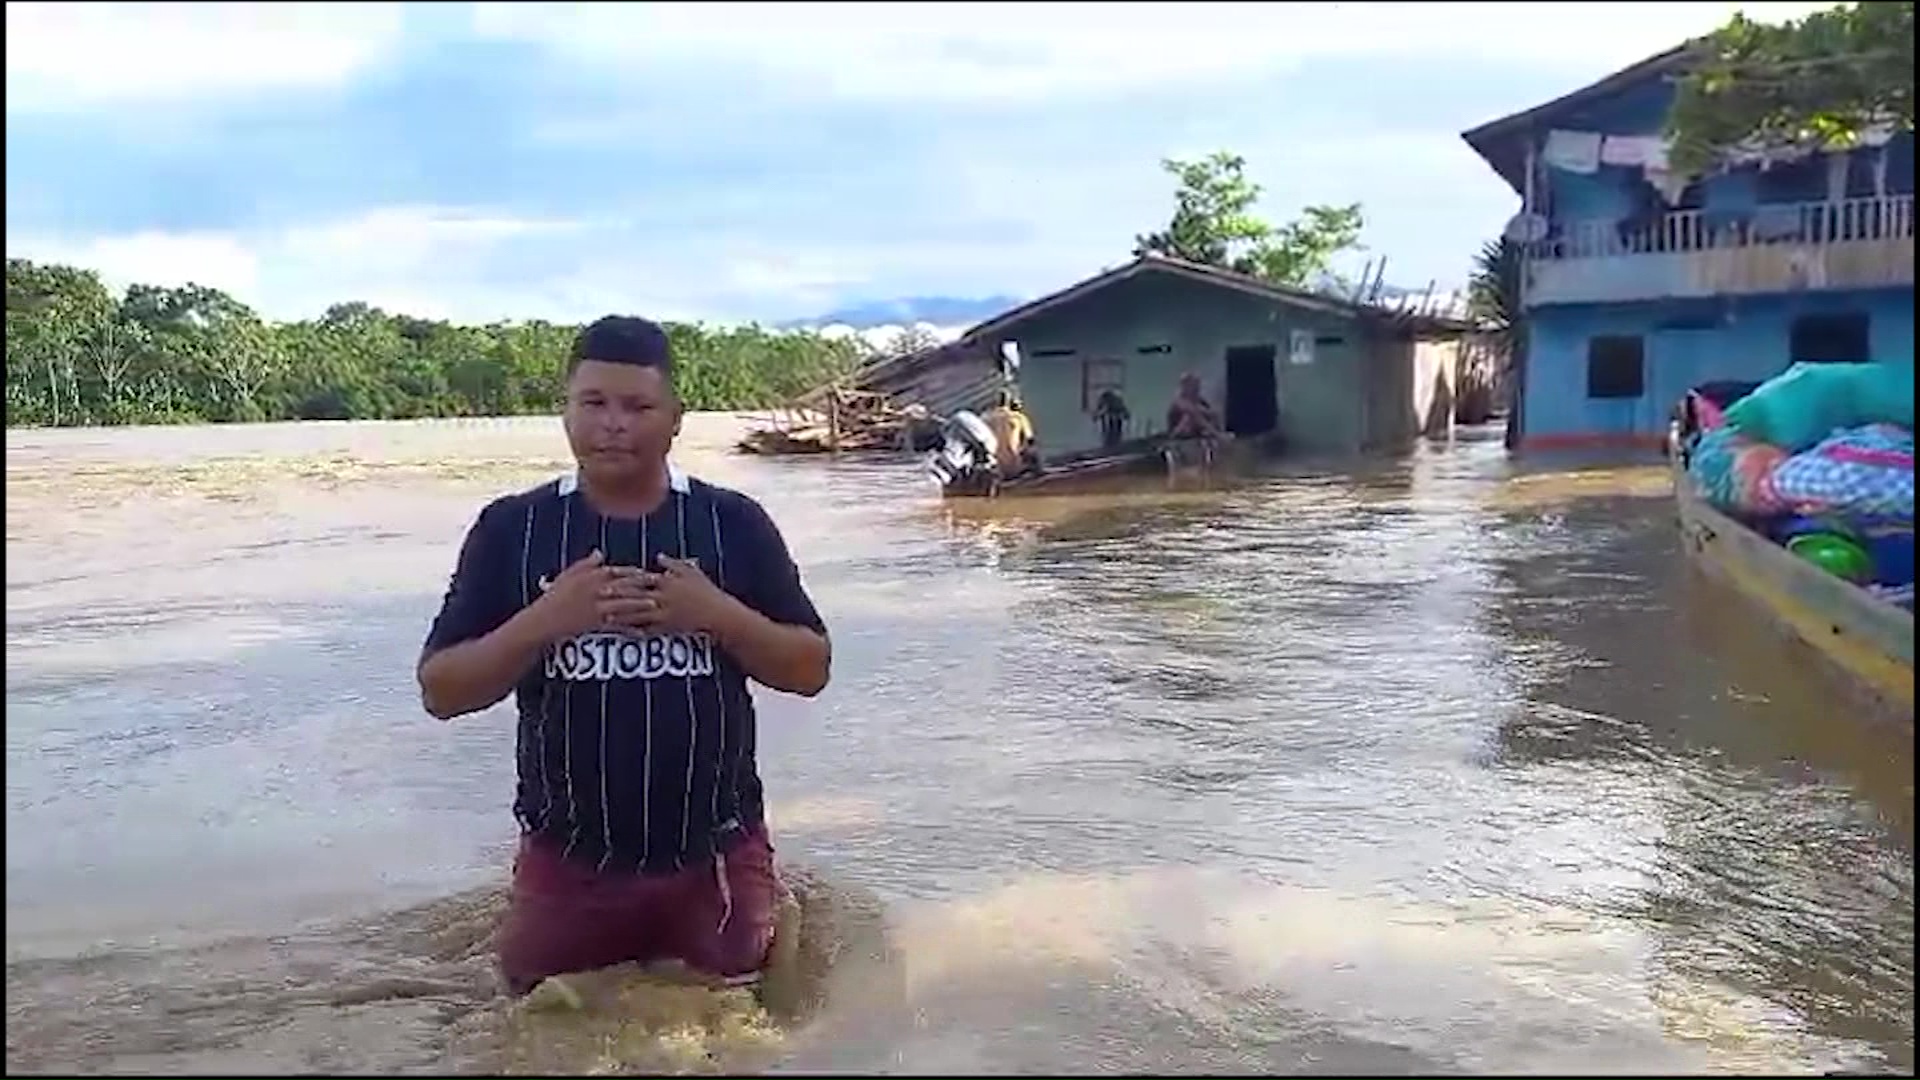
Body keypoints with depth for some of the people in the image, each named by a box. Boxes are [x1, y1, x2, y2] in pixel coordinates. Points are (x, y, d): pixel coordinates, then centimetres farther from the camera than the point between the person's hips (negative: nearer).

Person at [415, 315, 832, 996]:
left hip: (717, 855, 0)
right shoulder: (511, 529, -4)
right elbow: (440, 691, -5)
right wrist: (541, 621, -22)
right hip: (567, 860, 1)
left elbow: (810, 669, -2)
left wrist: (719, 614, -19)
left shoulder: (733, 523, -4)